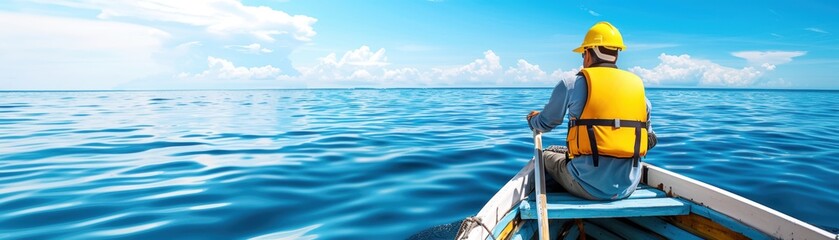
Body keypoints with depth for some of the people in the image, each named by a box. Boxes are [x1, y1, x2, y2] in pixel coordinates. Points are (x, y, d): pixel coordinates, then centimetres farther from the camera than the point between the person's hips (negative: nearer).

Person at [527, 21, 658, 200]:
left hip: (590, 187, -5)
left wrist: (533, 119, 32)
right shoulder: (638, 86, 8)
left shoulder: (572, 85, -5)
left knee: (548, 155, 21)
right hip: (629, 187, 6)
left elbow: (545, 124, 9)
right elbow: (649, 140, 15)